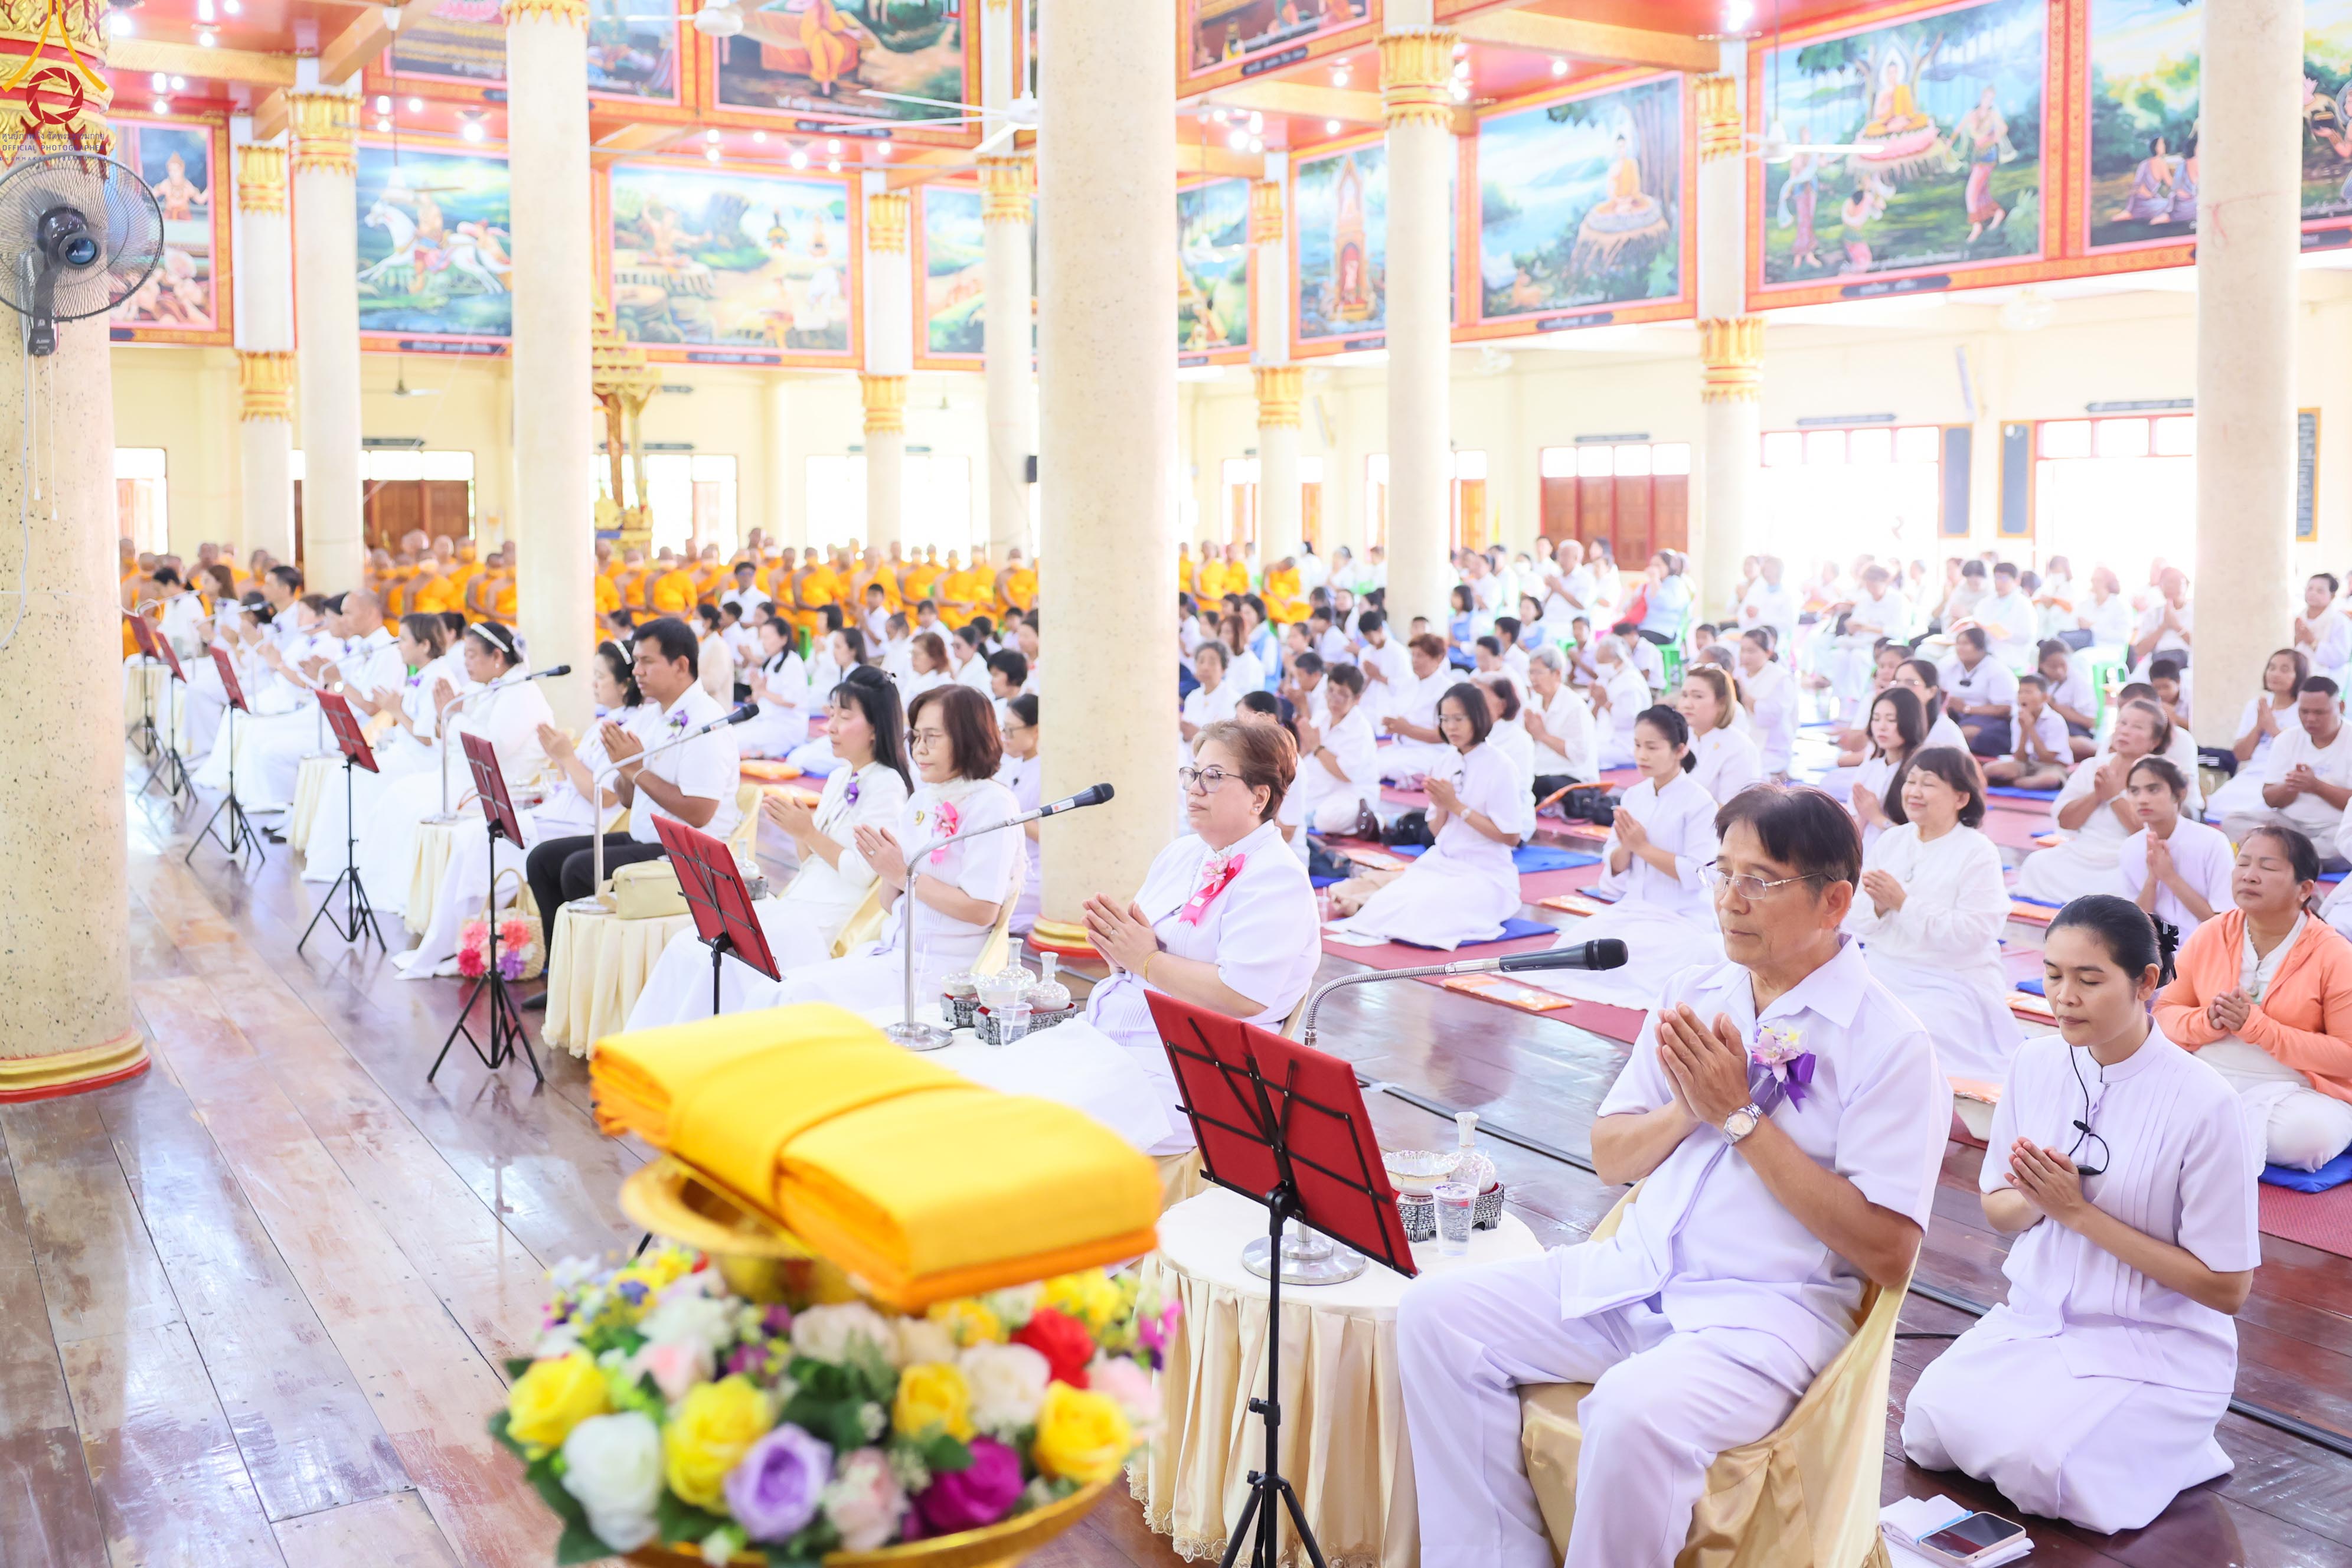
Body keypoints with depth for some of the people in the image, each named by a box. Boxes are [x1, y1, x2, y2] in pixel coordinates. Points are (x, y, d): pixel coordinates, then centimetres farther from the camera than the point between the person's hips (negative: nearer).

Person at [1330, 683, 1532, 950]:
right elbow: (1437, 832, 13)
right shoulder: (1444, 766, 8)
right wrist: (1440, 808, -11)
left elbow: (1511, 837, -13)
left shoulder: (1500, 767, -10)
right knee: (1382, 903, -19)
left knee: (1421, 909, -30)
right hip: (1440, 864, 6)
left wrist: (1456, 805, -15)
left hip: (1485, 874, -6)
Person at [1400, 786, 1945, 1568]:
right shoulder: (1692, 995, 11)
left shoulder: (1888, 1041, -7)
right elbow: (1609, 1158, 15)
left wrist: (1741, 1117, -15)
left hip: (1767, 1309, -6)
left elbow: (1887, 1252, -14)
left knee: (1636, 1412, -35)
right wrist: (1687, 1109, -7)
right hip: (1632, 1270, 7)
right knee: (1436, 1313, -11)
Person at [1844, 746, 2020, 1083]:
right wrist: (1879, 906, -15)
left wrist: (1902, 903, -21)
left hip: (1952, 983, -6)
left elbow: (1970, 935, -18)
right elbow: (1853, 921, 7)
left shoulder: (1979, 853, -7)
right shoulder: (1891, 840, 10)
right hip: (1880, 972, 6)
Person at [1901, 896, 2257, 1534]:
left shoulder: (2201, 1102, -18)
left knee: (2041, 1469, -25)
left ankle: (2167, 1449, 4)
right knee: (1928, 1427, -17)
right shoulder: (2037, 1064, -2)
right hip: (2035, 1315, 5)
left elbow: (2226, 1289, -13)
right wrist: (2033, 1201, -16)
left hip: (2155, 1345, -5)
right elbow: (1999, 1212, 10)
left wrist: (2080, 1211, -19)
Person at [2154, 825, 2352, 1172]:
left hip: (2298, 1092, -1)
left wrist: (2257, 1026, -19)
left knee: (2306, 1134, -36)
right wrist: (2209, 1022, -15)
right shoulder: (2210, 935, 5)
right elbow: (2165, 1013, 8)